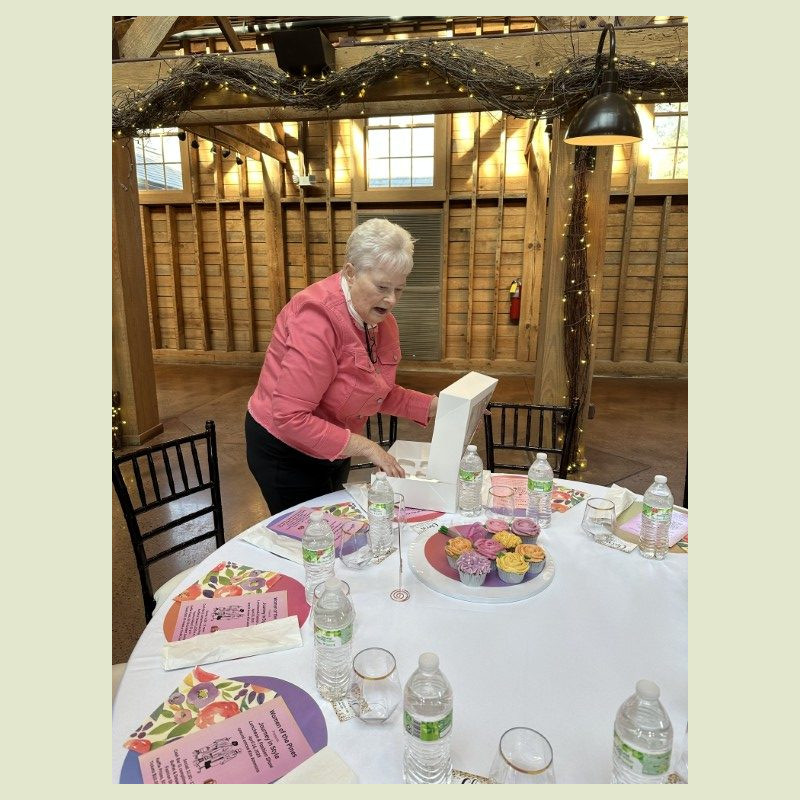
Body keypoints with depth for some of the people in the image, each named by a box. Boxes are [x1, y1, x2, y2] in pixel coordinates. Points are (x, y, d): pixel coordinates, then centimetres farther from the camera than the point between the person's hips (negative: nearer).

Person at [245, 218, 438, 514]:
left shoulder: (381, 319, -5)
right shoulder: (318, 316, -29)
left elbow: (380, 391, 7)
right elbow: (290, 419, -32)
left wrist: (434, 406, -5)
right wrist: (364, 447, -28)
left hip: (332, 450, 8)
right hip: (286, 452, -8)